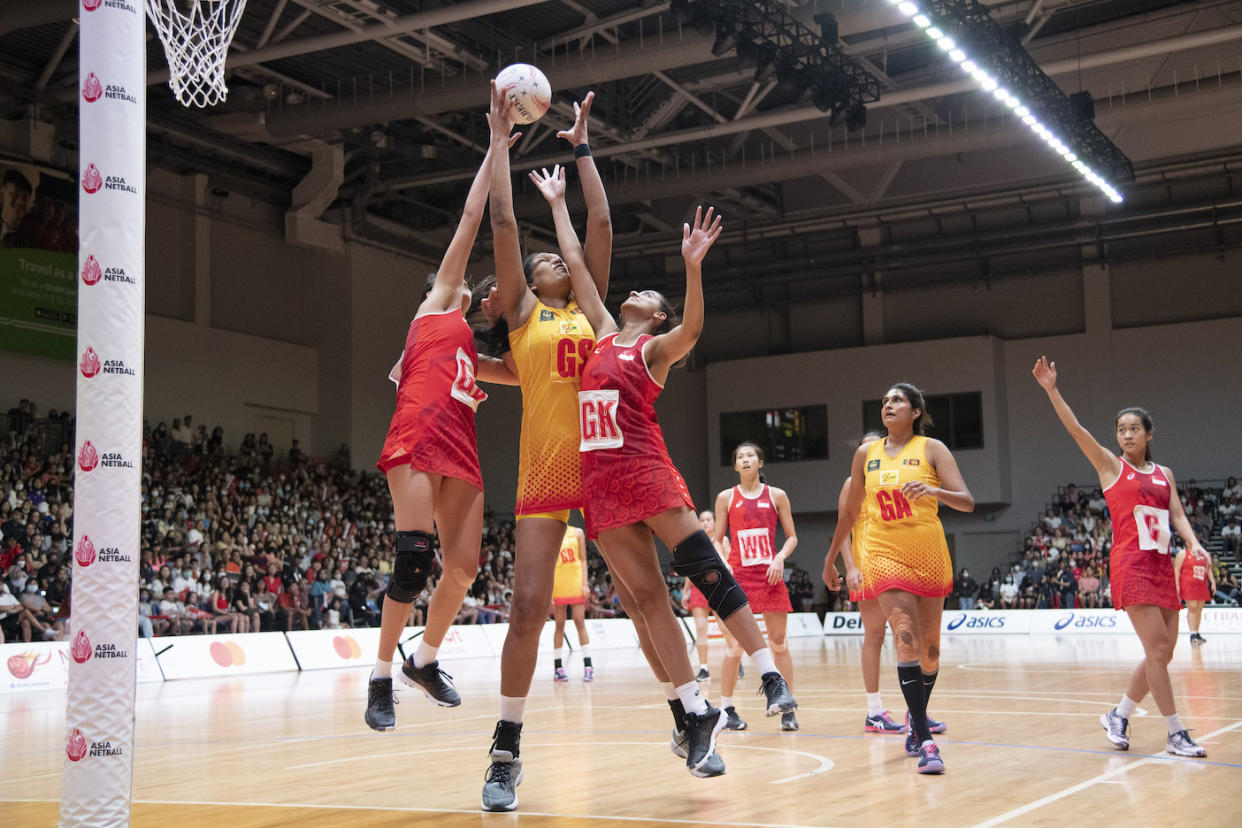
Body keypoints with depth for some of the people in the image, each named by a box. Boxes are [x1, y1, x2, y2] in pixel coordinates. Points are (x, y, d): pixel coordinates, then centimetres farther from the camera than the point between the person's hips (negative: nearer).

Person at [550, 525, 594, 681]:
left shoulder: (577, 533, 8)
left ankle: (588, 665, -6)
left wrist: (585, 584, -3)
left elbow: (583, 560, 7)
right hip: (557, 585, 0)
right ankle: (558, 667, 8)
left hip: (576, 583, 1)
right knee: (560, 625, 2)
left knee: (580, 623, -4)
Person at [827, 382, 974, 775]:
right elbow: (851, 511, 19)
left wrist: (934, 491, -27)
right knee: (906, 638, -18)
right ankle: (924, 741, -20)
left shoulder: (932, 449, 0)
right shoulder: (866, 454, 8)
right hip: (886, 555, 0)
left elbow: (967, 502, -9)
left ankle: (915, 716, 36)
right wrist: (833, 556, 21)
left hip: (930, 556, 0)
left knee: (930, 649, 9)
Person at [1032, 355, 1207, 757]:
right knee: (1156, 649, -11)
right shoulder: (1110, 466, 3)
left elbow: (1177, 516, 9)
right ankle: (1176, 733, -4)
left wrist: (1193, 543, -12)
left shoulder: (1164, 474, 16)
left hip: (1162, 564, 6)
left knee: (1163, 653, 5)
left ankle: (1119, 716, 21)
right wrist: (1051, 390, -19)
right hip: (1129, 562, -6)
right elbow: (1076, 429, -8)